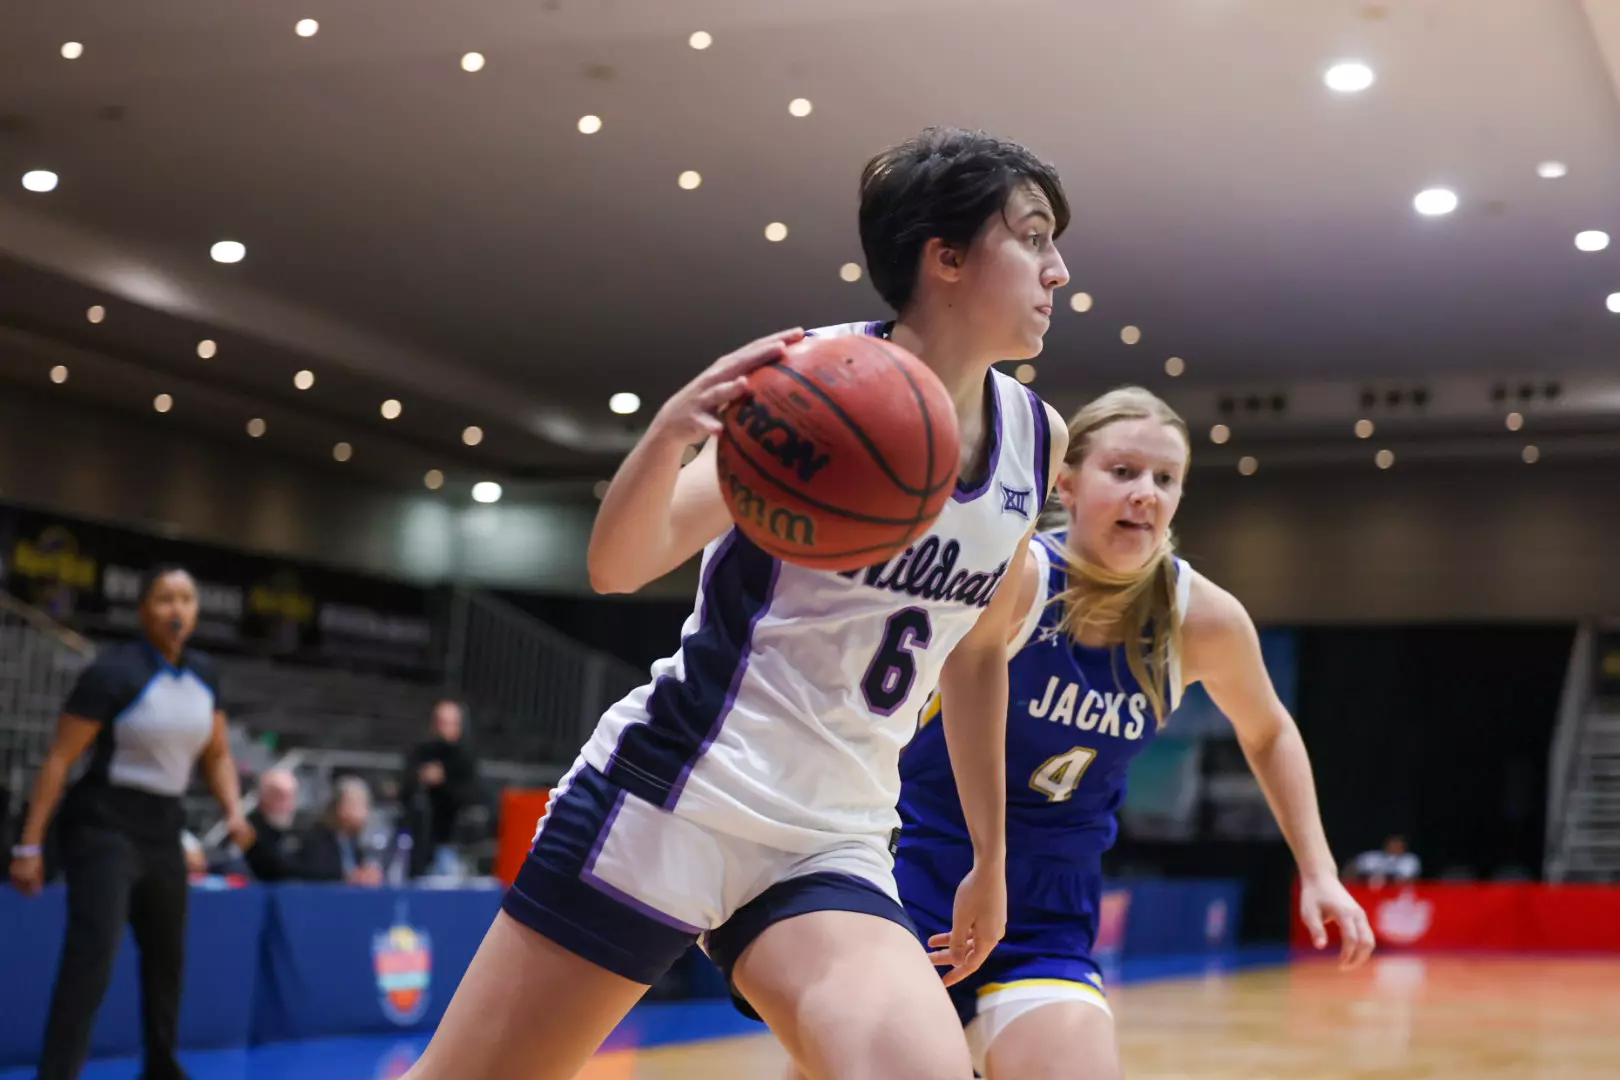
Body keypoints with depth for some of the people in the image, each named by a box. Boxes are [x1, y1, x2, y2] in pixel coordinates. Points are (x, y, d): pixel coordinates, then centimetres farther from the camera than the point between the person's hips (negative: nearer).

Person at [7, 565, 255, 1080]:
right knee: (93, 951, -20)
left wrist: (233, 810, 0)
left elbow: (216, 754, 18)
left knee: (167, 954, 15)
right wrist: (29, 845, -17)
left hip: (163, 826, 7)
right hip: (104, 824, -7)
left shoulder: (203, 675, 5)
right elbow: (60, 760, -14)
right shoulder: (112, 671, -15)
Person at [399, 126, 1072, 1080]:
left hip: (833, 849, 4)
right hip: (669, 805, -4)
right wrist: (674, 430, -38)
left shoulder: (1036, 438, 5)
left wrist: (991, 854, 22)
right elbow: (618, 566, -19)